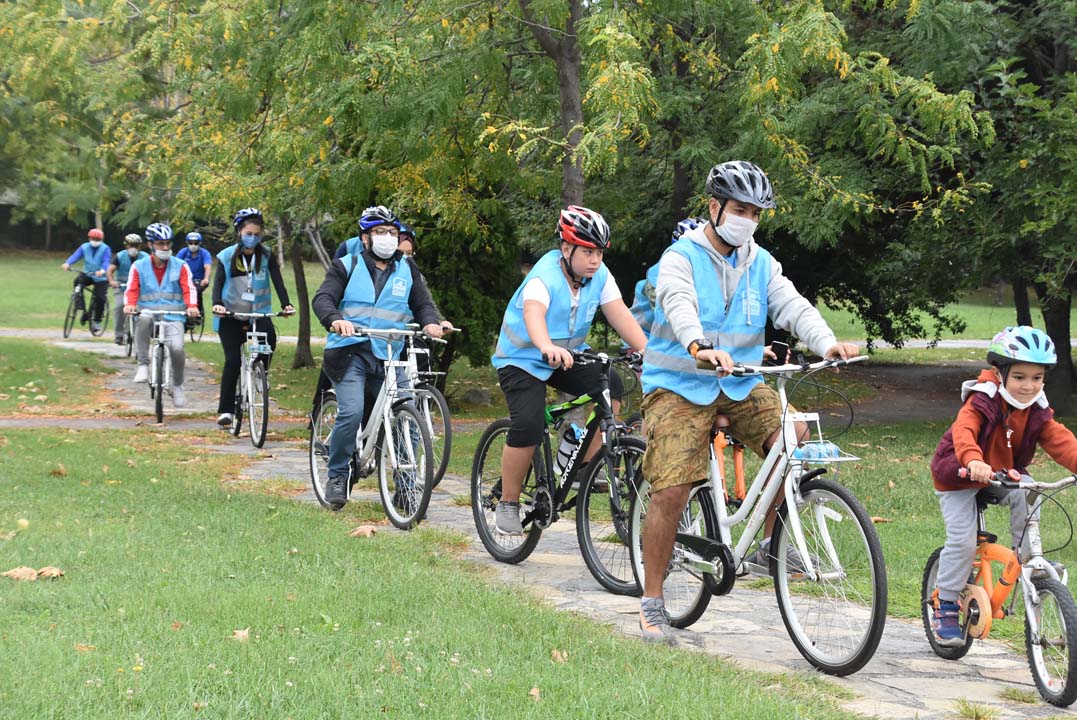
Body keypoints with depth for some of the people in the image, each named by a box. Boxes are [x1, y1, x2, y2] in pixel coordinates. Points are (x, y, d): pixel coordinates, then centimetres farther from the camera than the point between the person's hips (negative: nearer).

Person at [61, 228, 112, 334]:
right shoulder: (84, 247, 0)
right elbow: (75, 256, -14)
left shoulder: (105, 249, -9)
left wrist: (102, 270, -46)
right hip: (87, 275, 2)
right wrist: (67, 263, -36)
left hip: (101, 278, -2)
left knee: (100, 298, -10)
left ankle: (96, 321, 12)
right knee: (78, 280, -29)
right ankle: (83, 310, -25)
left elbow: (106, 261, -24)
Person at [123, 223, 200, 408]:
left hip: (173, 316, 0)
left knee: (177, 347, -24)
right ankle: (143, 365, -27)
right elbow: (131, 290, -2)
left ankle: (178, 386, 4)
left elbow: (189, 289, -4)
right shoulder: (139, 267, 8)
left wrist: (192, 306, -25)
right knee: (144, 319, -38)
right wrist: (129, 305, -24)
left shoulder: (180, 266, 7)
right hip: (148, 311, 0)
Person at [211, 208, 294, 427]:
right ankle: (225, 410, -2)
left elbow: (277, 280, -8)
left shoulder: (266, 255, 2)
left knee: (269, 336, -32)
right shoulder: (227, 256, 0)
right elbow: (218, 282, -11)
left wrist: (286, 304, -25)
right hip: (231, 316, -1)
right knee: (233, 361, -10)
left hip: (258, 312, 1)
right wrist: (217, 303, -31)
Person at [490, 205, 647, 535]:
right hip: (523, 359, -5)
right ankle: (507, 504, -6)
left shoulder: (599, 276, -10)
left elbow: (620, 315, -18)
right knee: (528, 427, -23)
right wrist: (549, 348, -67)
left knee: (608, 385, -21)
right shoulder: (544, 277, -27)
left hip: (567, 358, 6)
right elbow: (533, 314, -47)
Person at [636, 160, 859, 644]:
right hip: (679, 387, -4)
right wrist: (700, 348, -50)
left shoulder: (761, 264, 8)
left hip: (740, 385, 4)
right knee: (670, 492, -13)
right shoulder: (681, 258, -9)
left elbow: (792, 306, -6)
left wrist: (828, 343, -27)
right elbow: (679, 305, -29)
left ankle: (772, 545, -3)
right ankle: (651, 604, 1)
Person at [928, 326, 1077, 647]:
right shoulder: (982, 401, -26)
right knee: (962, 541, -13)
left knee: (1026, 496, -26)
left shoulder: (1037, 412, -8)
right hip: (959, 476, -5)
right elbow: (963, 431, -43)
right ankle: (945, 608, 1)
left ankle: (1028, 560, -9)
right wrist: (973, 461, -65)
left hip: (1003, 474, 5)